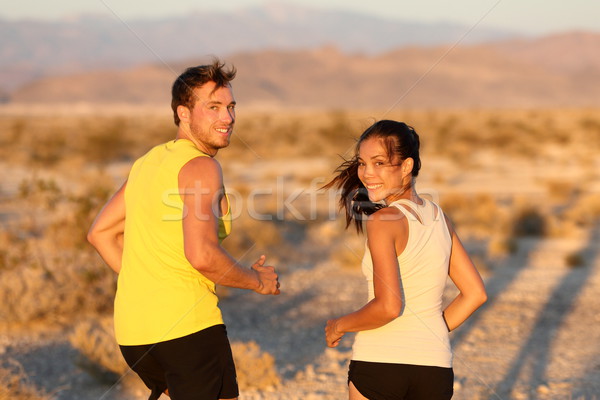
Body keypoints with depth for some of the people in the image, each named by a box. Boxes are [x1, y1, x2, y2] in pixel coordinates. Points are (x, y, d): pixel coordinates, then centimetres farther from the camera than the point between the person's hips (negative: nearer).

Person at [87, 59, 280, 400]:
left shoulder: (149, 161, 15)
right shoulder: (201, 166, -11)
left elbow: (101, 233, 20)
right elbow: (202, 255, -23)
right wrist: (257, 280, -7)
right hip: (187, 325, -8)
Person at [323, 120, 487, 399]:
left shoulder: (384, 221, -12)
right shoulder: (438, 216, 8)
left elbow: (388, 306, -20)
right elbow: (475, 293, 12)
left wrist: (340, 325, -5)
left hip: (378, 361, -5)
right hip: (435, 365, 5)